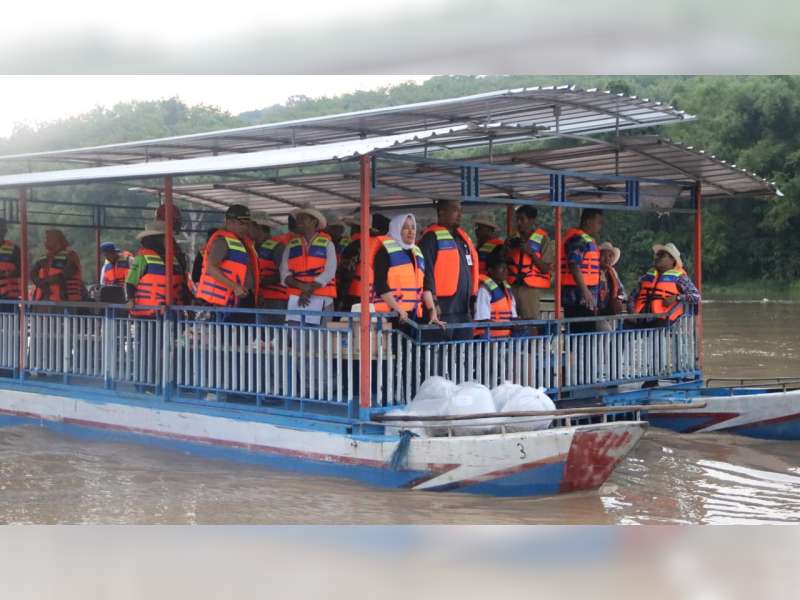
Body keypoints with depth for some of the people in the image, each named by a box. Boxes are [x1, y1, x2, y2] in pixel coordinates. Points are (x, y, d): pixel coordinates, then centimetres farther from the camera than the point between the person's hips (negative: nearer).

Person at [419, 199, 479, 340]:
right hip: (442, 309, -8)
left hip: (464, 309, 8)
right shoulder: (432, 238, -7)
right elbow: (427, 271, -15)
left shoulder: (462, 237, 20)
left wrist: (473, 297, 21)